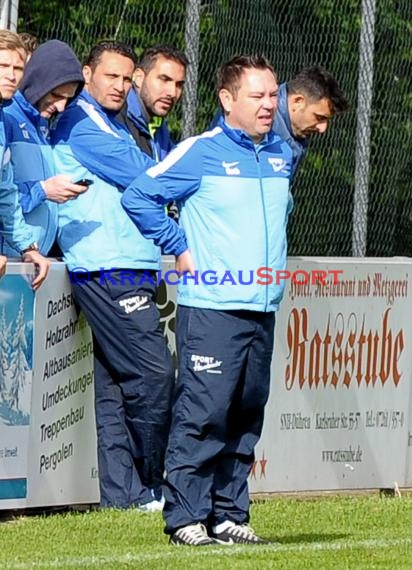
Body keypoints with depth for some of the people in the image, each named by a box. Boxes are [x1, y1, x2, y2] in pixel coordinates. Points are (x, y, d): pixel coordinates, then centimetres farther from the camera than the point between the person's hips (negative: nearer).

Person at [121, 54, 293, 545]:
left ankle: (229, 514, 15)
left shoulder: (282, 156, 13)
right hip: (210, 306, -7)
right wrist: (180, 248, -7)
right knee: (202, 413, -9)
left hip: (263, 309, 7)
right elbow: (138, 196, -8)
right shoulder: (201, 152, -7)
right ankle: (186, 517, -6)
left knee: (246, 416, 9)